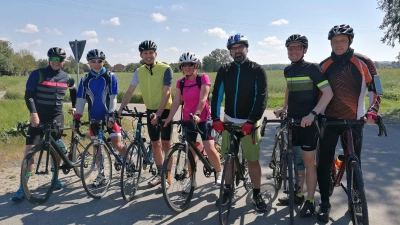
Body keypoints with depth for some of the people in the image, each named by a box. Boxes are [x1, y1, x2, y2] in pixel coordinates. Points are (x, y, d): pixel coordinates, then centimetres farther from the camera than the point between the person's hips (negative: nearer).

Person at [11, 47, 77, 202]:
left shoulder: (66, 78, 5)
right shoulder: (37, 74, -7)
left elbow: (74, 91, 26)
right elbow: (28, 95, -13)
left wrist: (74, 106, 21)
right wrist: (33, 113, -25)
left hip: (56, 117, 3)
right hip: (39, 117, -3)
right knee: (30, 150, -9)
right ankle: (22, 188, -4)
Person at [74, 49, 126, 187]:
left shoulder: (110, 77, -6)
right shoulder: (85, 79, 1)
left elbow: (113, 98, -9)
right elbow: (80, 100, 1)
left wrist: (111, 115, -17)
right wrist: (77, 117, -5)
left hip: (109, 116, -3)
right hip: (94, 117, 3)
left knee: (117, 144, -9)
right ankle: (101, 175, 20)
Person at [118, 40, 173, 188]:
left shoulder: (165, 69, -14)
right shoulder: (139, 71, 1)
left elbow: (166, 93, -20)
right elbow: (129, 92, 1)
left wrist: (159, 114, -27)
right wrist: (120, 110, -8)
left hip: (165, 110, -5)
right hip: (151, 111, 5)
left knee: (165, 143, -1)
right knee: (155, 144, 11)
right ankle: (160, 173, 24)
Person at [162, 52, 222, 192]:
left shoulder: (203, 78, -7)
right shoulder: (180, 82, 4)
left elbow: (203, 98, -19)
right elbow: (176, 101, -3)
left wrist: (197, 114, -33)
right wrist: (169, 118, -15)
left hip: (203, 118, -4)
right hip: (187, 120, 4)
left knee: (209, 148, -15)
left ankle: (219, 172, 12)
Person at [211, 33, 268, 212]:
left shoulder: (257, 71, -4)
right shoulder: (224, 71, 3)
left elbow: (261, 97, -11)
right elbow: (217, 95, -3)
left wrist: (251, 121, -22)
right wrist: (215, 118, -16)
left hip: (249, 123, -3)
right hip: (229, 121, 3)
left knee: (253, 160, 2)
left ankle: (257, 194, 18)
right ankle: (228, 190, 28)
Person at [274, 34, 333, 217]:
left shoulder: (312, 69, -12)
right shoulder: (288, 70, 7)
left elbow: (328, 93, -18)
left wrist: (312, 114, -27)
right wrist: (284, 108, 13)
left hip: (308, 122, -6)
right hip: (292, 121, 6)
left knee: (308, 162, 1)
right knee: (296, 160, 15)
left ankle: (310, 201, 12)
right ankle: (298, 193, 29)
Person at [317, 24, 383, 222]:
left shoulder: (363, 63, -3)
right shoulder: (324, 65, 4)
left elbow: (376, 91, 0)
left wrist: (372, 112, -14)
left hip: (354, 121, -1)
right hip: (328, 121, 2)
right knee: (324, 163, -1)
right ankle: (324, 203, 14)